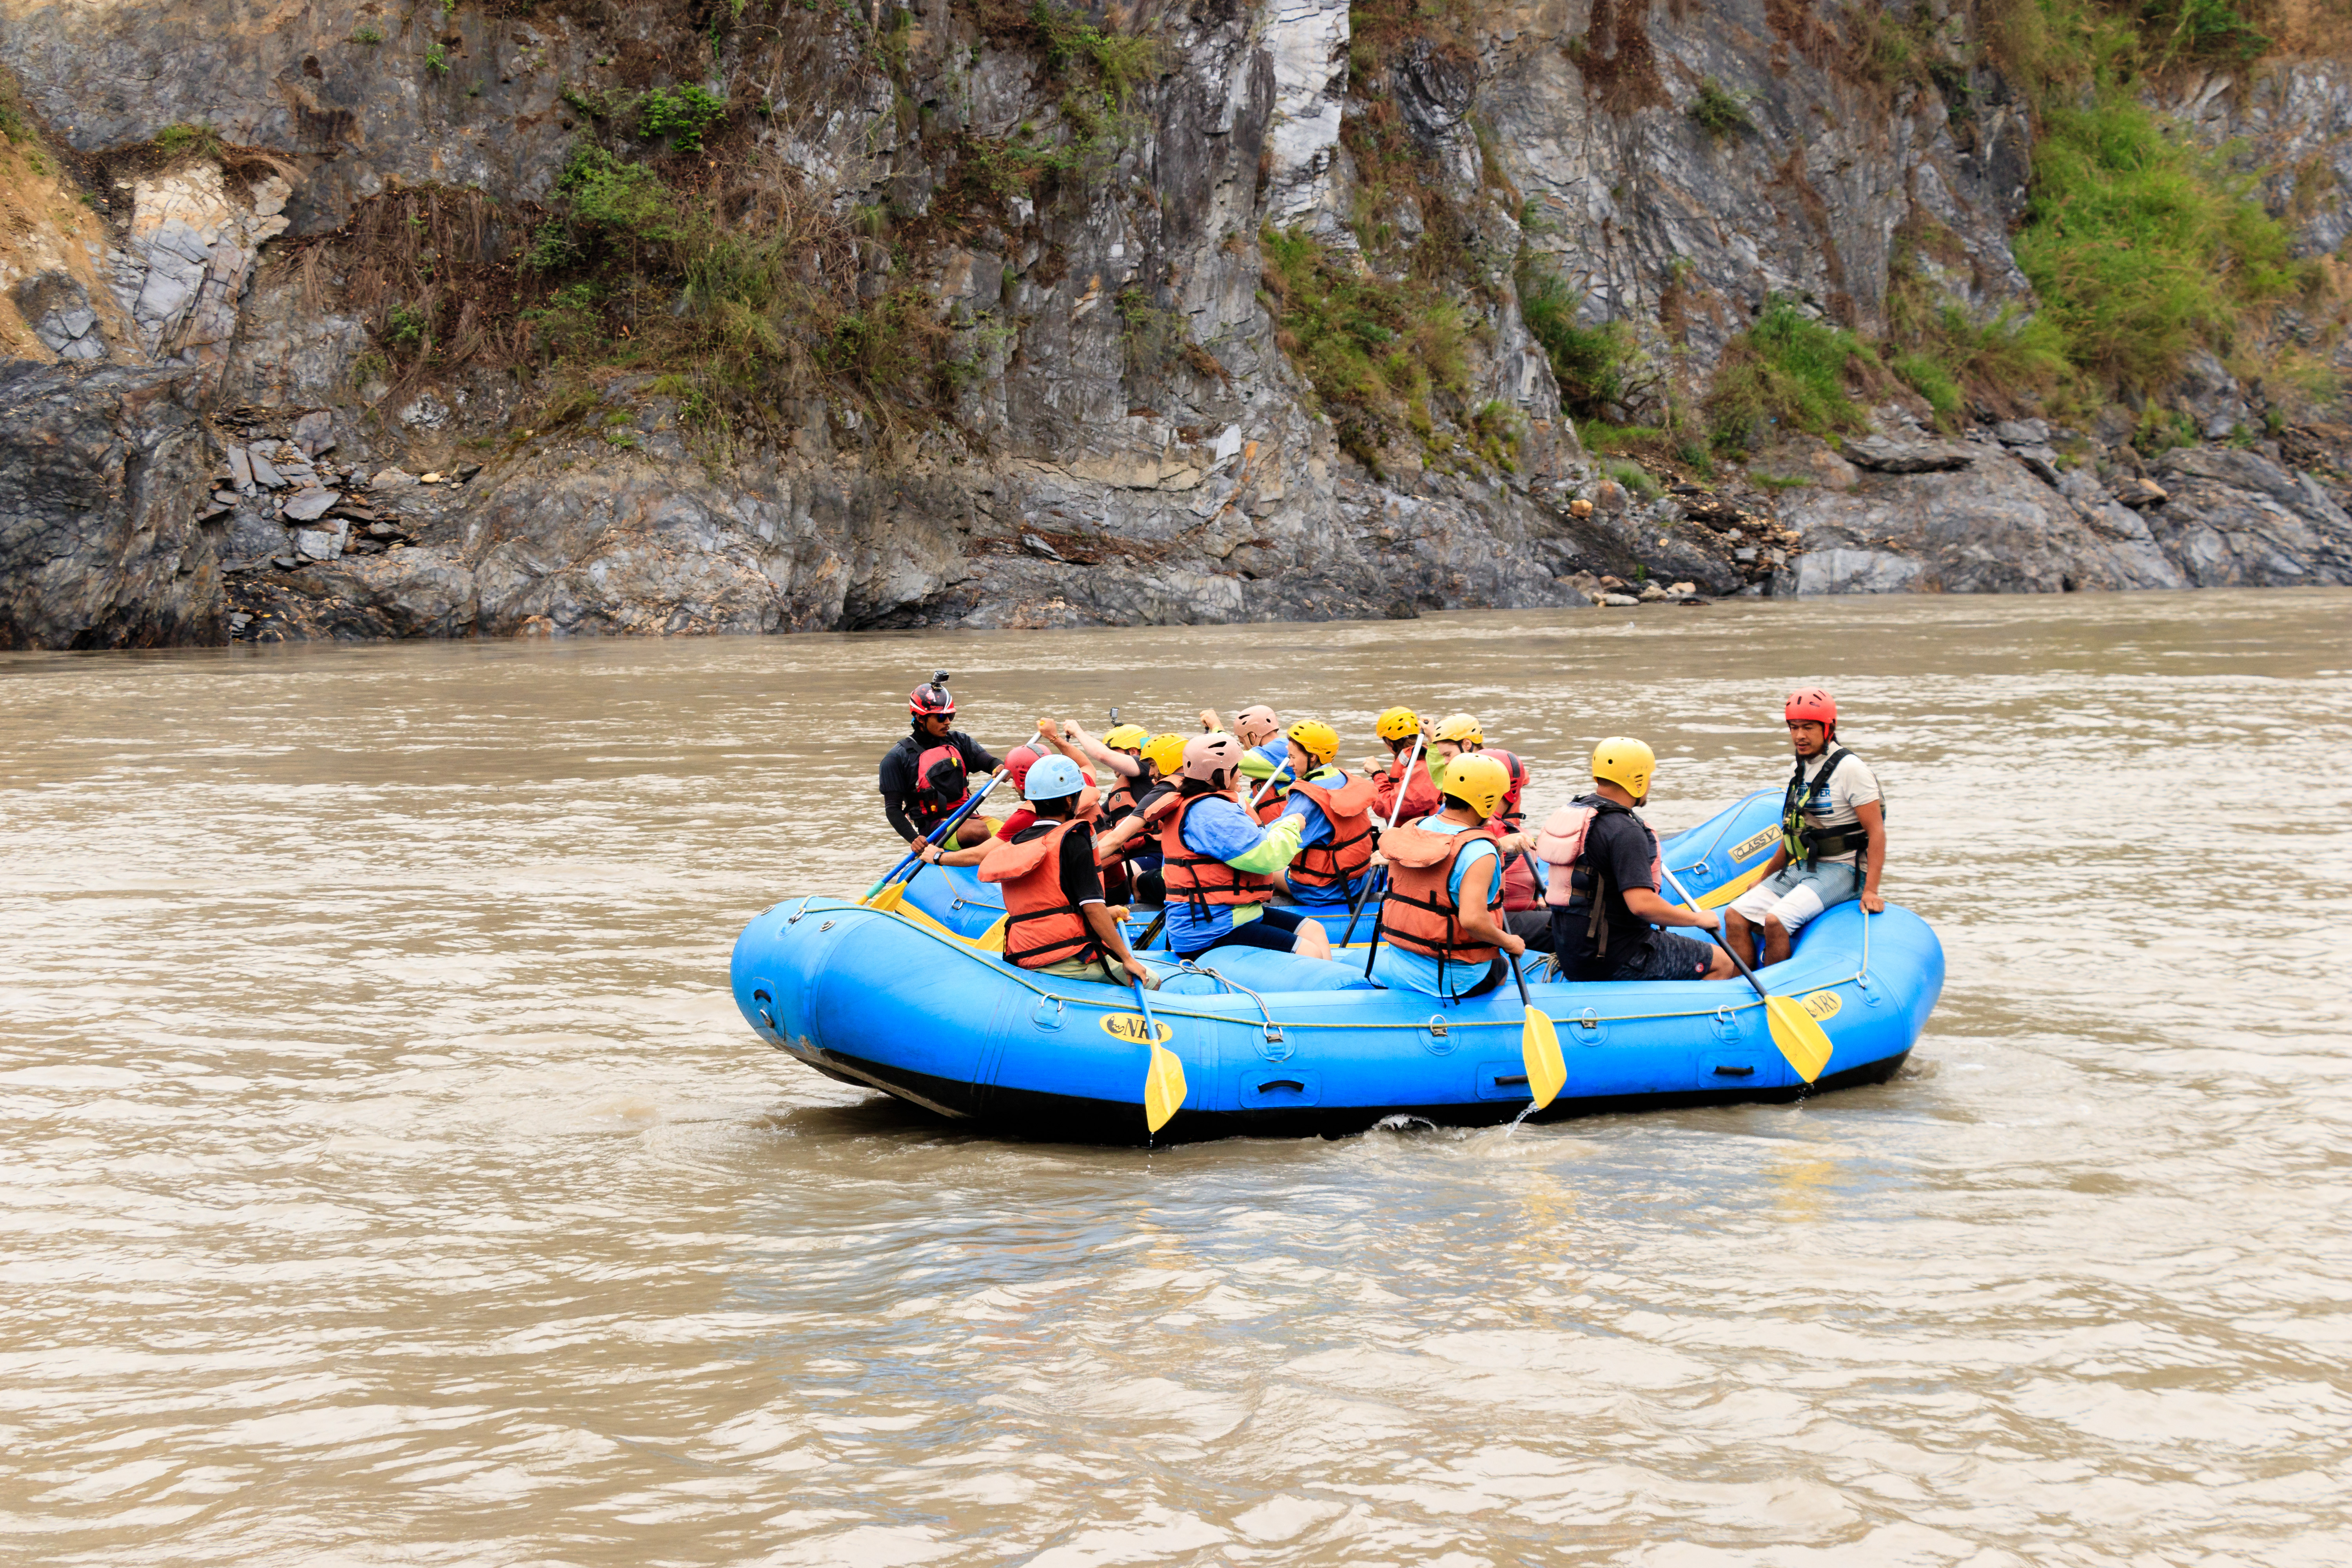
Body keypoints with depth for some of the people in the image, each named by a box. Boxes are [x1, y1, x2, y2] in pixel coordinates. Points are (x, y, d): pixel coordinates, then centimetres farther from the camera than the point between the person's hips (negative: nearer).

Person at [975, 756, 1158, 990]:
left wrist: (1103, 914, 34)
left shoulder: (1013, 845, 15)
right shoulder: (1072, 841, -6)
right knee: (1150, 982, 1)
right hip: (1069, 960, -7)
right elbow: (1092, 907, -13)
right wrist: (1127, 959, -8)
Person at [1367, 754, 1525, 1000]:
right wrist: (1508, 943, -12)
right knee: (1503, 966, 31)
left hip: (1400, 967, 4)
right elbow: (1472, 920, -31)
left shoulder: (1411, 829, -1)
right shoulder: (1480, 853, -22)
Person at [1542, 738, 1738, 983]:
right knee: (1723, 963, -1)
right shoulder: (1625, 832, -21)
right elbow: (1642, 904, -29)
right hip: (1616, 960, -10)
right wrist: (1698, 919, -14)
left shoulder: (1571, 813, 9)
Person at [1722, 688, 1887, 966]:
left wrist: (1870, 891, -22)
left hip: (1842, 871, -8)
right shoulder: (1800, 770, 14)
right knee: (1735, 915, -9)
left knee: (1775, 920, -29)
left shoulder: (1850, 768, -11)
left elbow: (1877, 831, -14)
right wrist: (1764, 881, 27)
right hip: (1801, 868, 8)